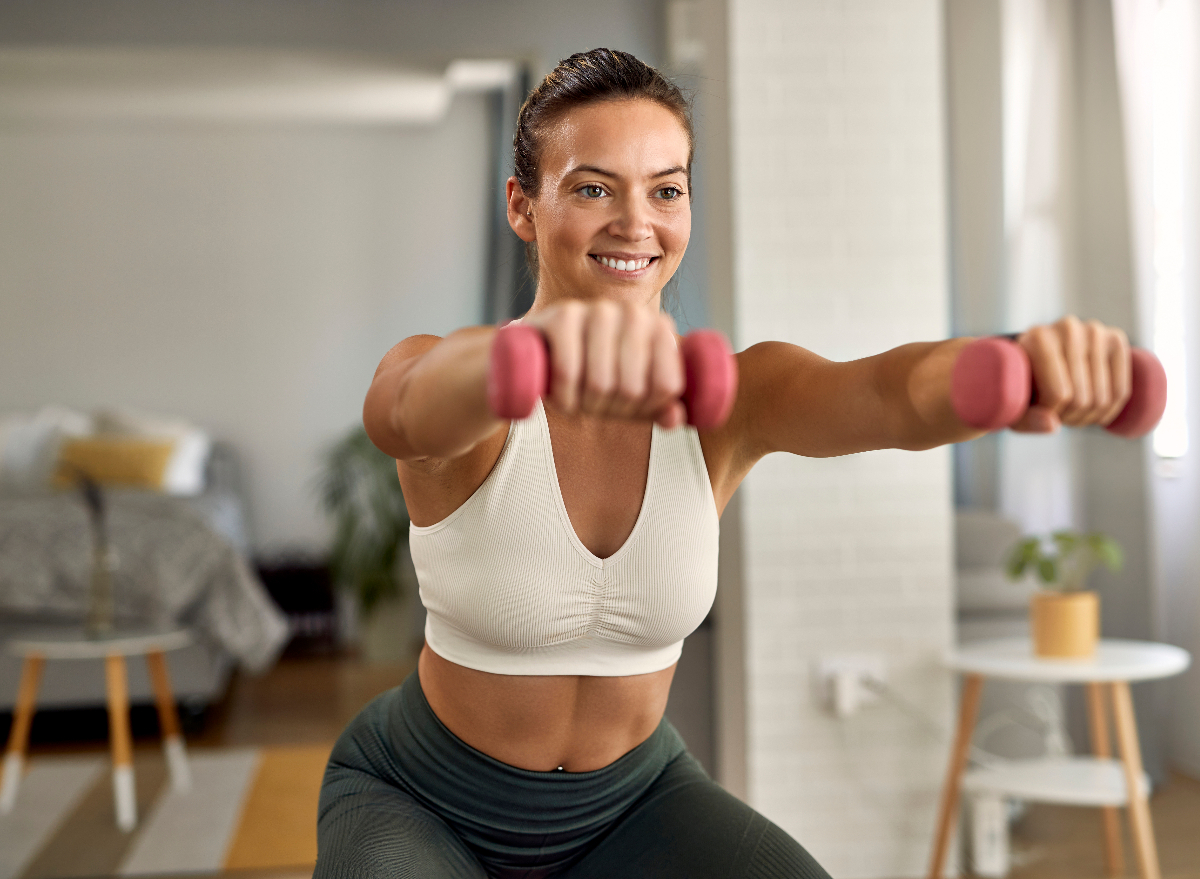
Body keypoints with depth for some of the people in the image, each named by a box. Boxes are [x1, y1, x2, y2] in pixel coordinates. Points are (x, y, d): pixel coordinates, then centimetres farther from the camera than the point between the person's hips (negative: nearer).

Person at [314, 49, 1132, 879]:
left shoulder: (726, 401, -14)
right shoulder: (439, 378, -21)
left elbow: (897, 394, -33)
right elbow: (416, 406, -45)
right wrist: (543, 347, -68)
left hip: (630, 801, 3)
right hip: (423, 804, -2)